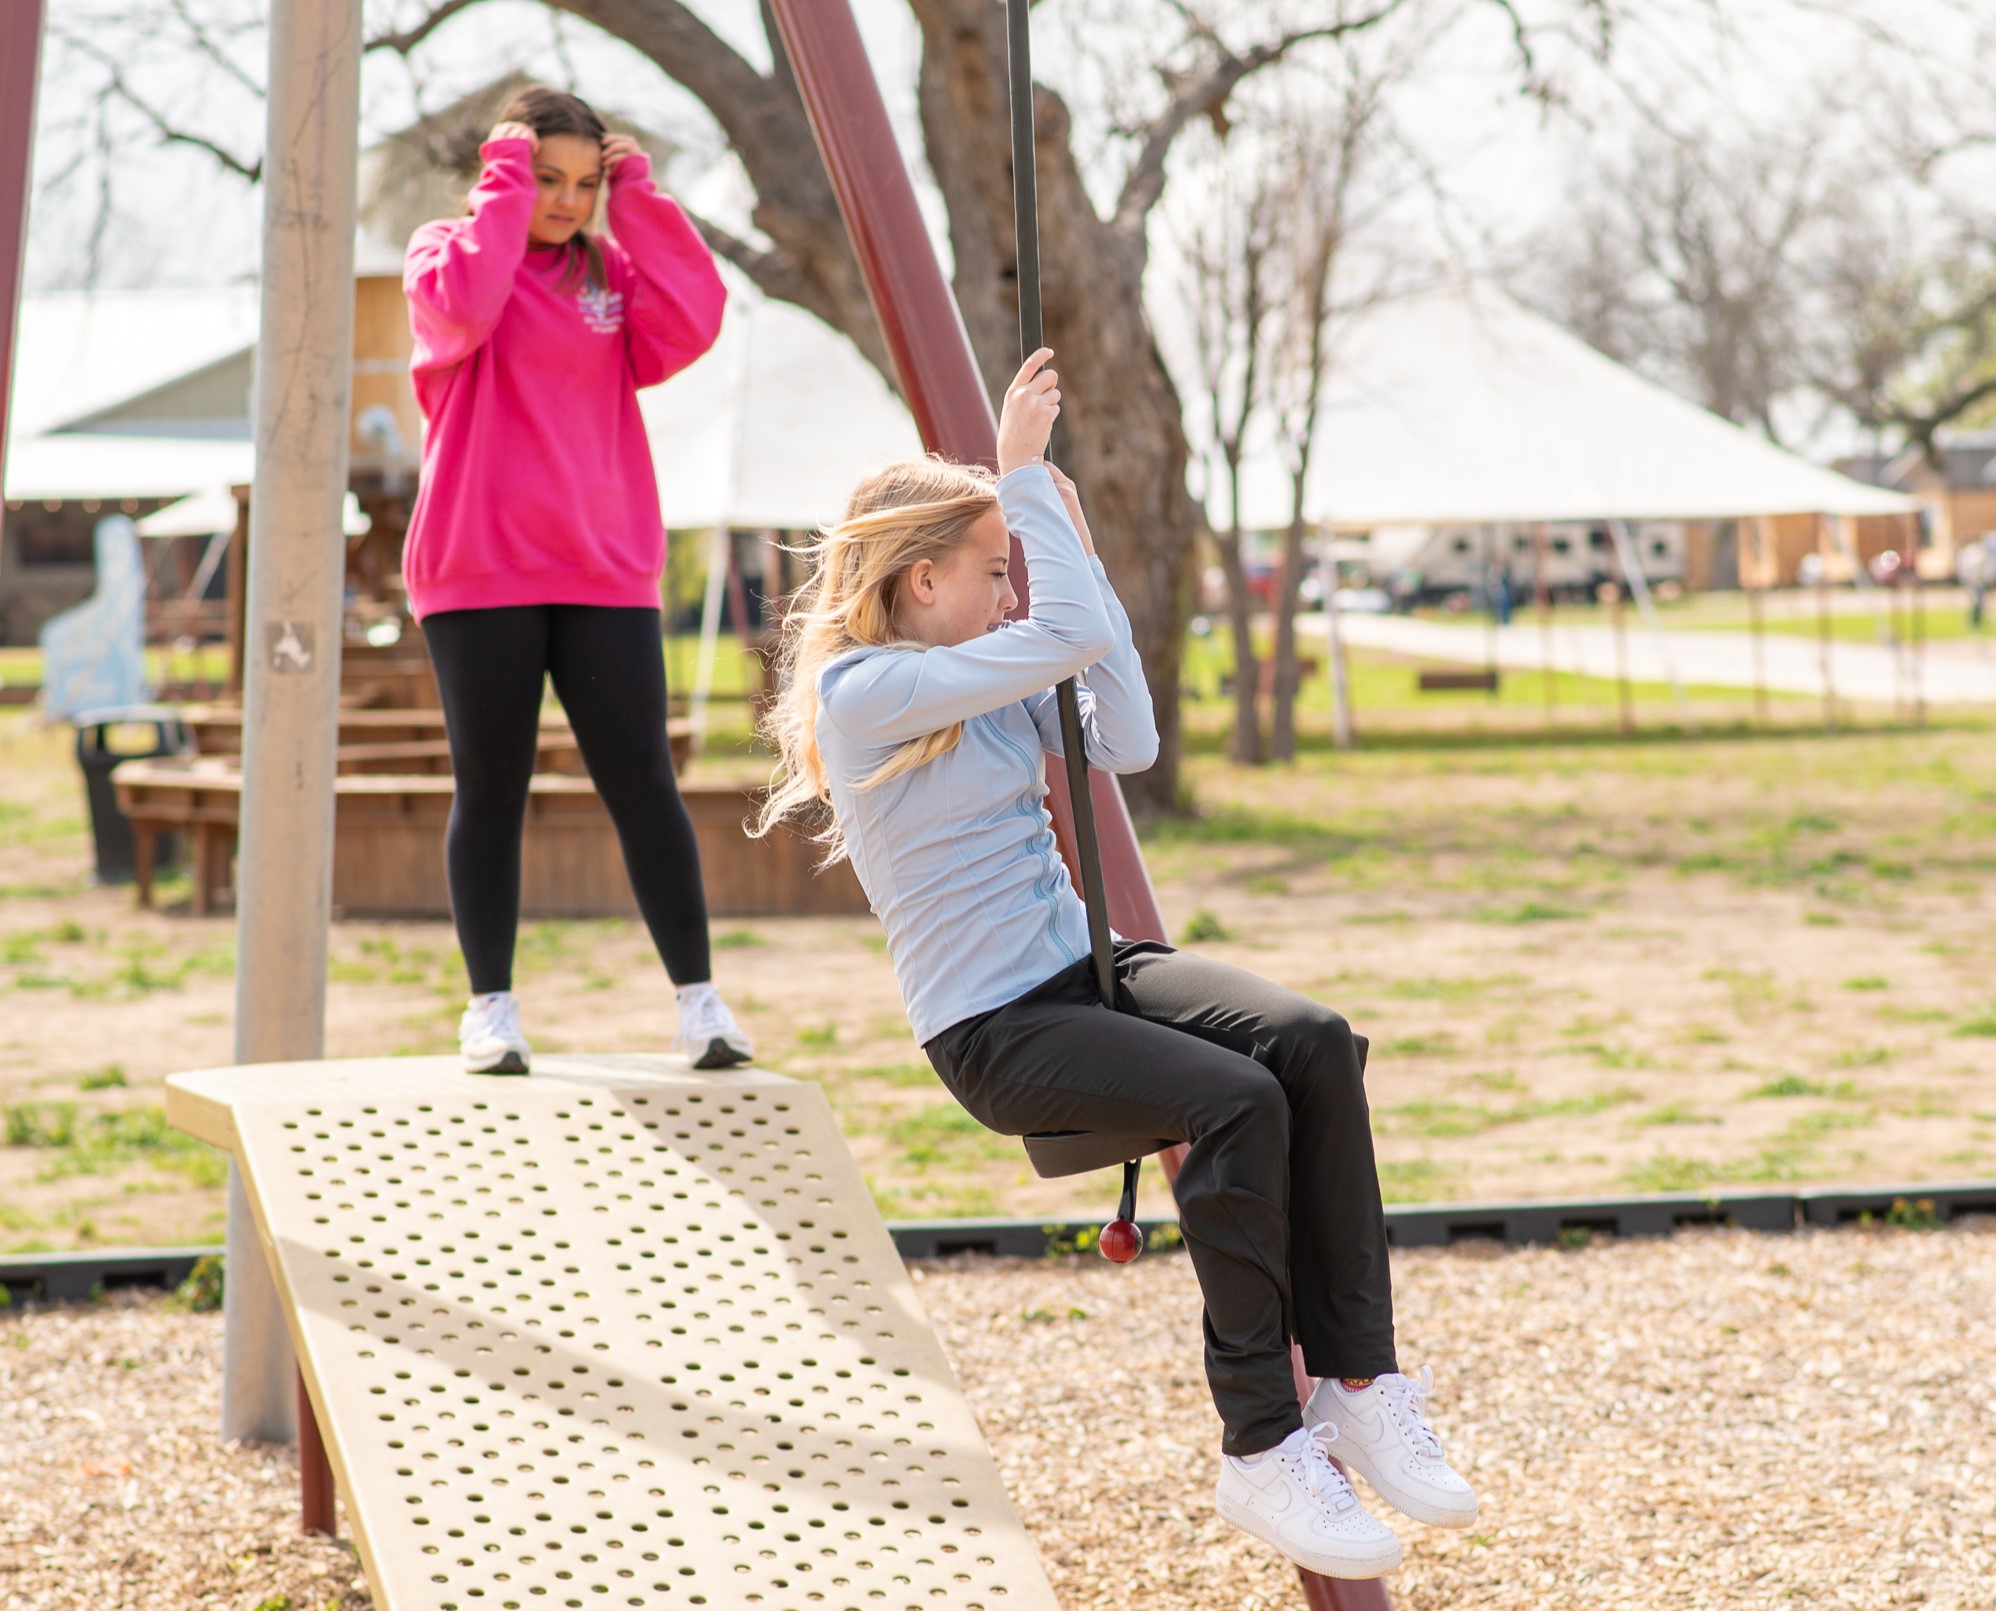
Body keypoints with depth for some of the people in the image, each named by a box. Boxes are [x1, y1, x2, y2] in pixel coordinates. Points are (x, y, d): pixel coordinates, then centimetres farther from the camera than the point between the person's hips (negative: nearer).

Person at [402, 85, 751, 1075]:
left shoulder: (612, 269, 15)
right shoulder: (446, 252, 6)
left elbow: (689, 323, -5)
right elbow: (462, 305, -18)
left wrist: (640, 198, -2)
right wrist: (504, 184, -9)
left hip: (606, 573, 2)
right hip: (479, 574, -2)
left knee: (642, 786, -3)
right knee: (491, 790, 2)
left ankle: (698, 1000, 2)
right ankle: (490, 1009, 9)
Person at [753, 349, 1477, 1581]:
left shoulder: (995, 682, 13)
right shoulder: (862, 689, -13)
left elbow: (1128, 742, 9)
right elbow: (1068, 639, -20)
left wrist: (1077, 547, 7)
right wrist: (1024, 469, -14)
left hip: (1079, 968, 8)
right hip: (992, 1030, -8)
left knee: (1314, 1043, -19)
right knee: (1236, 1101, -30)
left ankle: (1361, 1386, -16)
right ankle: (1260, 1455, -20)